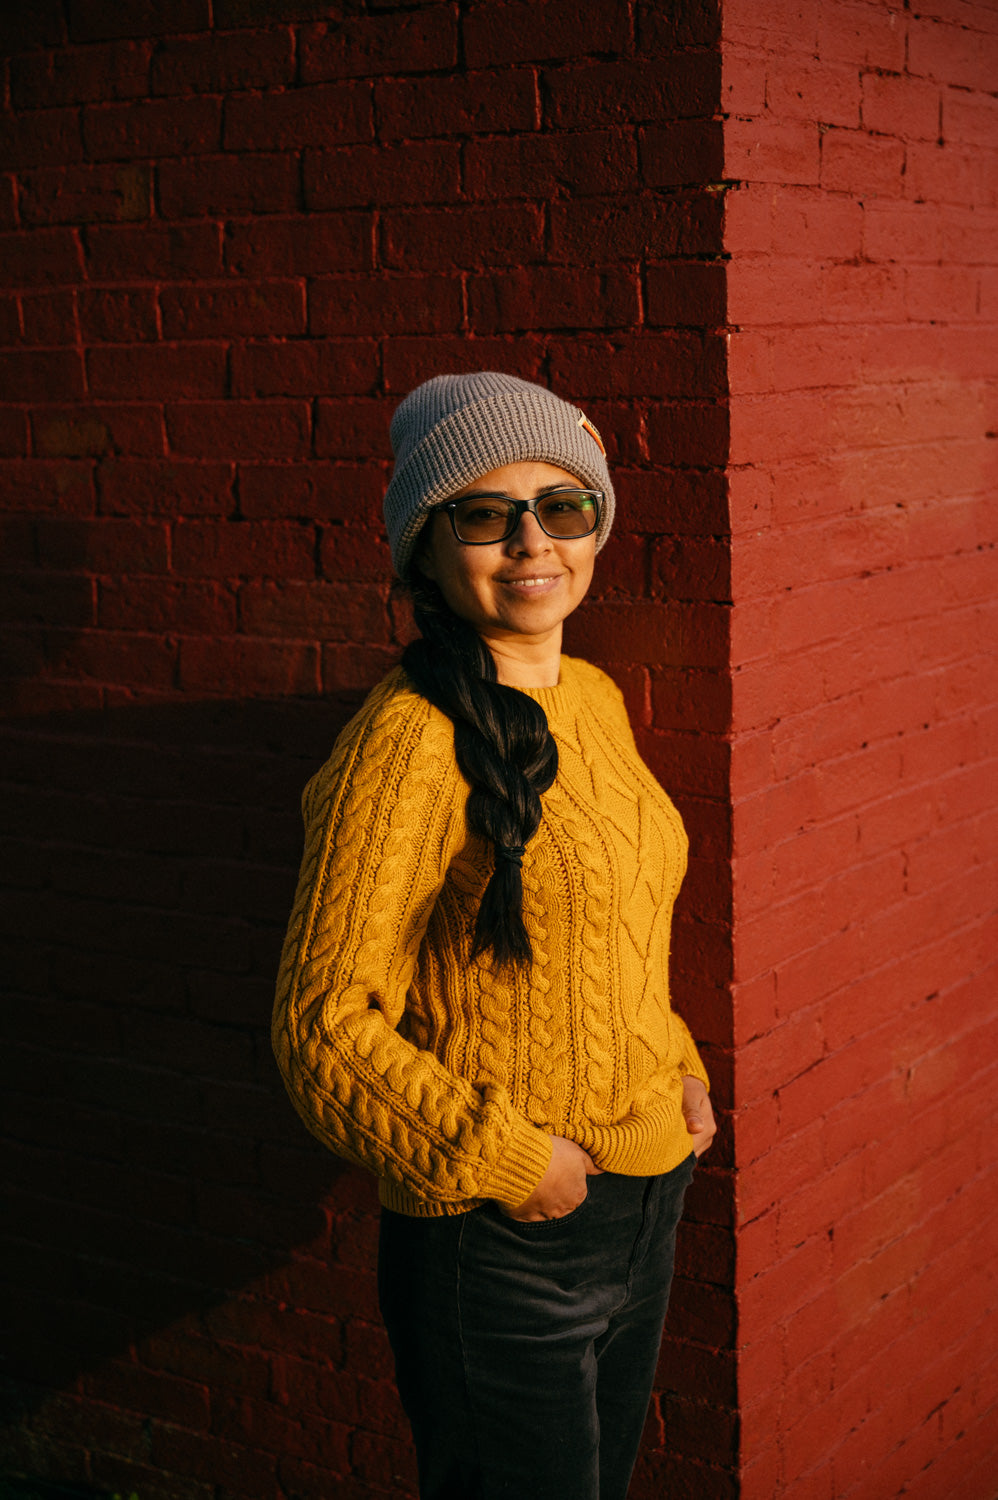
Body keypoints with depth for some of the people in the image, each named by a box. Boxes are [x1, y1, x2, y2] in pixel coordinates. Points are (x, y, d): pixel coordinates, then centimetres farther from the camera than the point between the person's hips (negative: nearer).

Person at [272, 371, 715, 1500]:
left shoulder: (592, 699, 4)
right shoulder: (408, 742, -21)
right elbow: (323, 1025, -20)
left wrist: (676, 1067, 5)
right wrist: (508, 1160, -19)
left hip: (644, 1206, 8)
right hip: (498, 1246, -8)